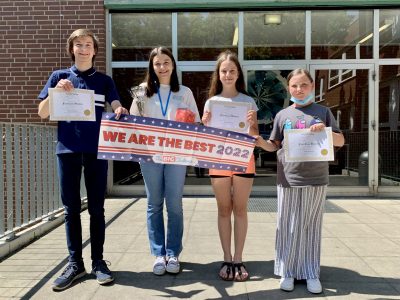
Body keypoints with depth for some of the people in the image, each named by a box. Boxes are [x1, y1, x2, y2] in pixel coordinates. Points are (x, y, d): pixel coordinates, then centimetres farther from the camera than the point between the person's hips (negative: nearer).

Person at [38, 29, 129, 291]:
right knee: (71, 208, 5)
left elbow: (117, 107, -3)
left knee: (96, 207, 5)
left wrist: (121, 111, -27)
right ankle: (75, 263, 16)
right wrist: (56, 91, -12)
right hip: (68, 148, 1)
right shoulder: (59, 77, 9)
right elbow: (43, 114, 5)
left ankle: (98, 261, 16)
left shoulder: (104, 80, 10)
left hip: (97, 149, 0)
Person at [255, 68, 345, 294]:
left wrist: (325, 131, -11)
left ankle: (311, 273, 19)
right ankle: (288, 271, 17)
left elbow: (341, 141, 8)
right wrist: (260, 142, -10)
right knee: (288, 226, 5)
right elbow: (274, 146, 11)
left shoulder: (323, 111, 7)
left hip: (316, 179, 0)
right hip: (288, 179, 0)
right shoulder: (283, 115, 8)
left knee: (312, 226, 7)